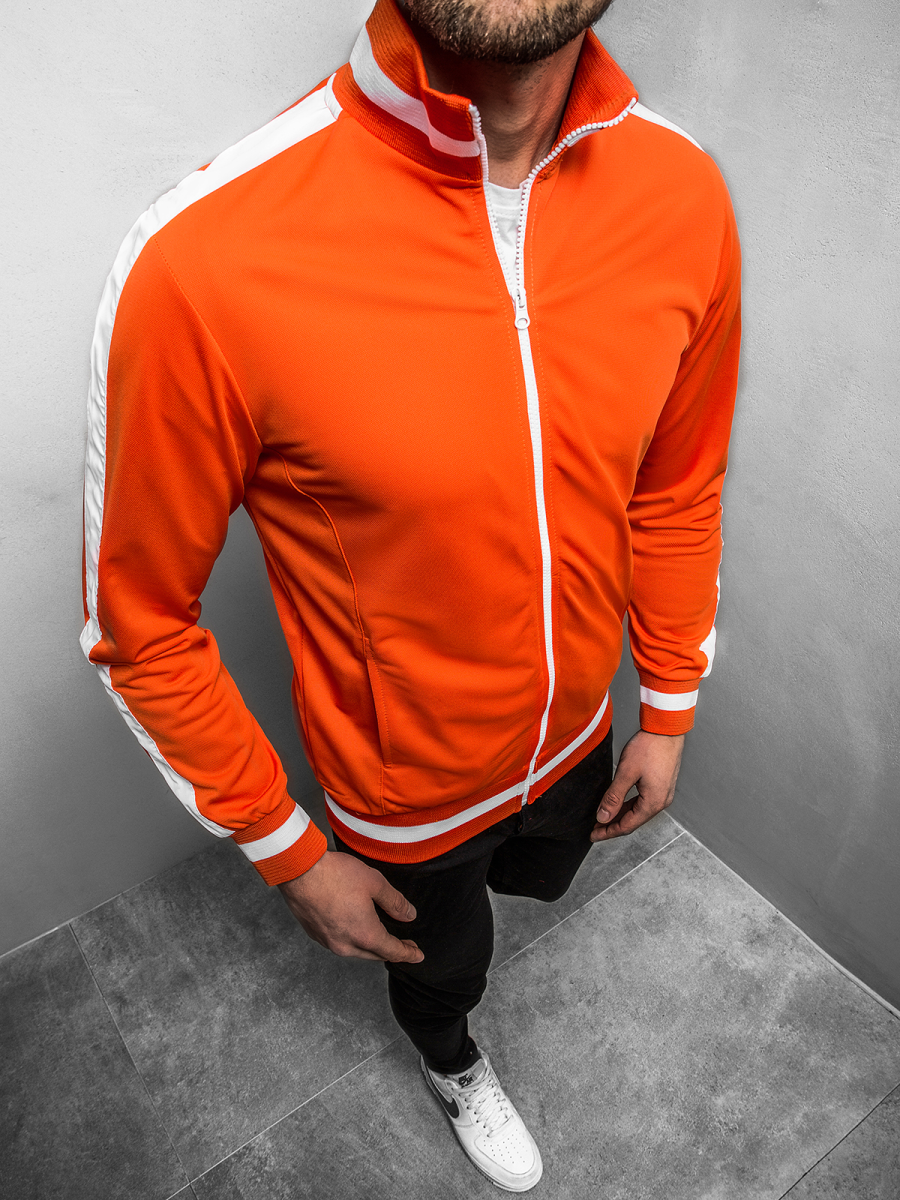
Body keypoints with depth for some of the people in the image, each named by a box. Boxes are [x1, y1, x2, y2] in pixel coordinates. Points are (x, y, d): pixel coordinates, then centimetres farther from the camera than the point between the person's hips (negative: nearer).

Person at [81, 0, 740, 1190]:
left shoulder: (684, 194, -17)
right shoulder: (203, 259, -33)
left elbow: (679, 490, -1)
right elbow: (139, 627, -19)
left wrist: (669, 713, 7)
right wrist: (291, 857, -10)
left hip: (575, 735, 4)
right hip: (406, 788, -3)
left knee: (541, 876, 36)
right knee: (442, 957, 30)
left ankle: (475, 872, 75)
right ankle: (453, 1064, 69)